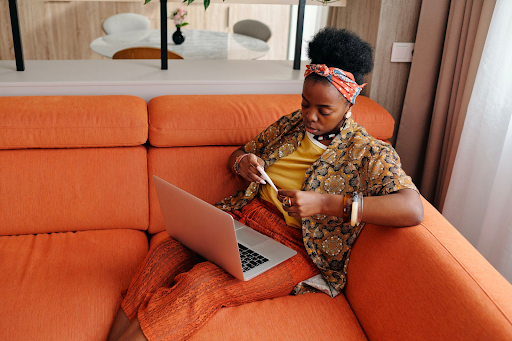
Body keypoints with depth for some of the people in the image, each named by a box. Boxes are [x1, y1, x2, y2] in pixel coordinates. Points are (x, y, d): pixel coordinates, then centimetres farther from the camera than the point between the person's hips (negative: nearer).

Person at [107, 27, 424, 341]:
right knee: (163, 256, -19)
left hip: (298, 246, -5)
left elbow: (413, 210, -23)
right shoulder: (291, 125, 10)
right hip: (245, 216, 6)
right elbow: (236, 155, 23)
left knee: (200, 284, -28)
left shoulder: (368, 153, -7)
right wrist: (242, 162, -5)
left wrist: (325, 203, -31)